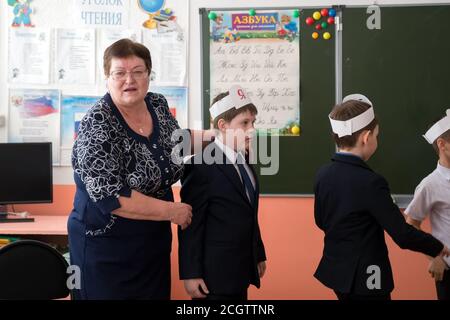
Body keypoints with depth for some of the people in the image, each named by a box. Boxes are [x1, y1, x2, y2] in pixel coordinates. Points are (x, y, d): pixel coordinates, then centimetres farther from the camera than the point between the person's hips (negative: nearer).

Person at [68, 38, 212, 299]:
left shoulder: (158, 105, 0)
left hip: (155, 241, 7)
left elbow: (176, 142, 21)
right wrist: (173, 211, -19)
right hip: (107, 248, -6)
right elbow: (111, 197, -26)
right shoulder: (97, 125, -20)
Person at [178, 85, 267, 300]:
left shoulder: (243, 162, 10)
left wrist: (258, 255, 18)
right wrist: (191, 274, -18)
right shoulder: (201, 167, -16)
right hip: (215, 274, -8)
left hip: (242, 270, 8)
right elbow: (191, 224, -17)